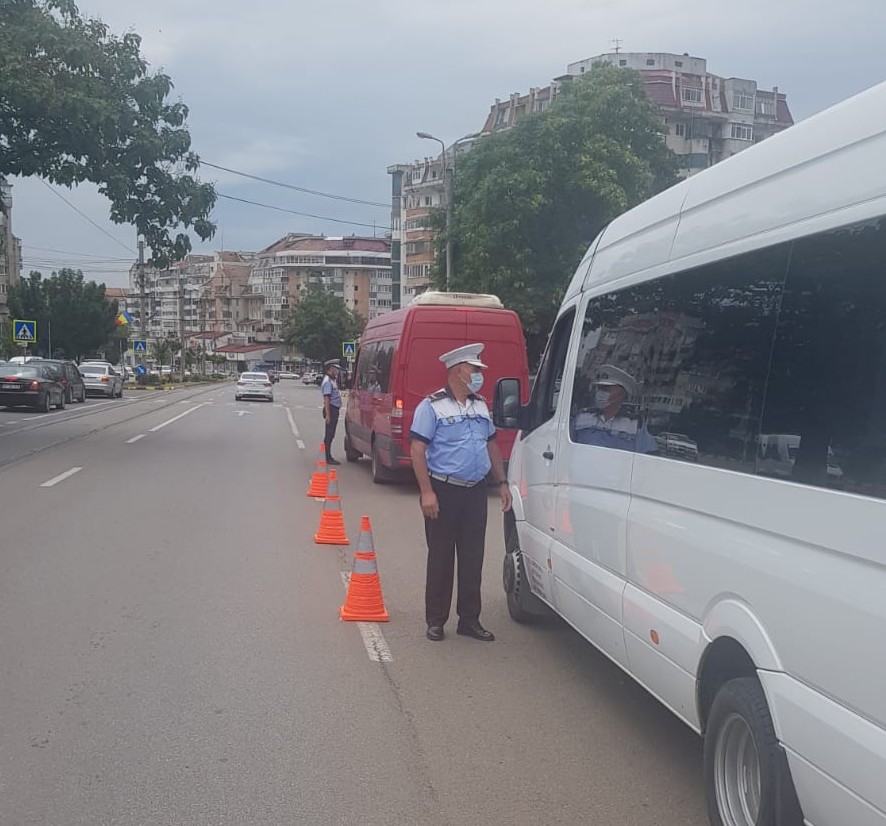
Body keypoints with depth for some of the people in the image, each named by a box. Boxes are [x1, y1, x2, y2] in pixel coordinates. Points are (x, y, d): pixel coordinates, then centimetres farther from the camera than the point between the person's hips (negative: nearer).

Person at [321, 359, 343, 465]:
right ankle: (328, 458, -5)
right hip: (331, 409, -10)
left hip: (335, 410, 10)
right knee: (329, 435, -7)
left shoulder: (332, 380, 16)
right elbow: (326, 399, -22)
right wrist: (327, 415, -26)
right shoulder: (327, 381, -15)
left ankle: (329, 457, 22)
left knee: (330, 435, 15)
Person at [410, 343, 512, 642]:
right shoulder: (432, 406, -8)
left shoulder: (481, 405, 13)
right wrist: (427, 492, -18)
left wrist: (502, 482, 14)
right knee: (440, 559, 3)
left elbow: (492, 445, 21)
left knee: (473, 559, 9)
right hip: (444, 491, -6)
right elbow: (417, 450, -12)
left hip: (476, 492, 6)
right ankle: (436, 621, 14)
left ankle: (469, 620, 20)